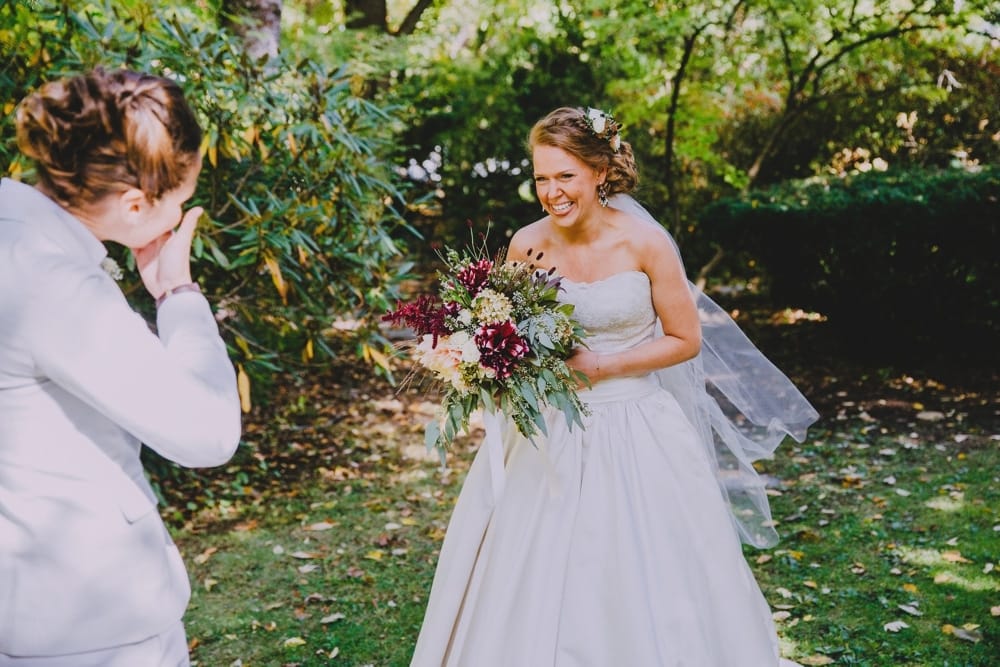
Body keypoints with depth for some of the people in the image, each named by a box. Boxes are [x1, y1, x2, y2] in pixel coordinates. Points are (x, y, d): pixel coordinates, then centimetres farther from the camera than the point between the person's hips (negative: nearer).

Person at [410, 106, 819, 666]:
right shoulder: (526, 245, -5)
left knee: (646, 584, 7)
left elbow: (686, 340, -6)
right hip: (550, 433, 3)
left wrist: (601, 365, -15)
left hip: (636, 431, -2)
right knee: (532, 584, 9)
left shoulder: (645, 242, -13)